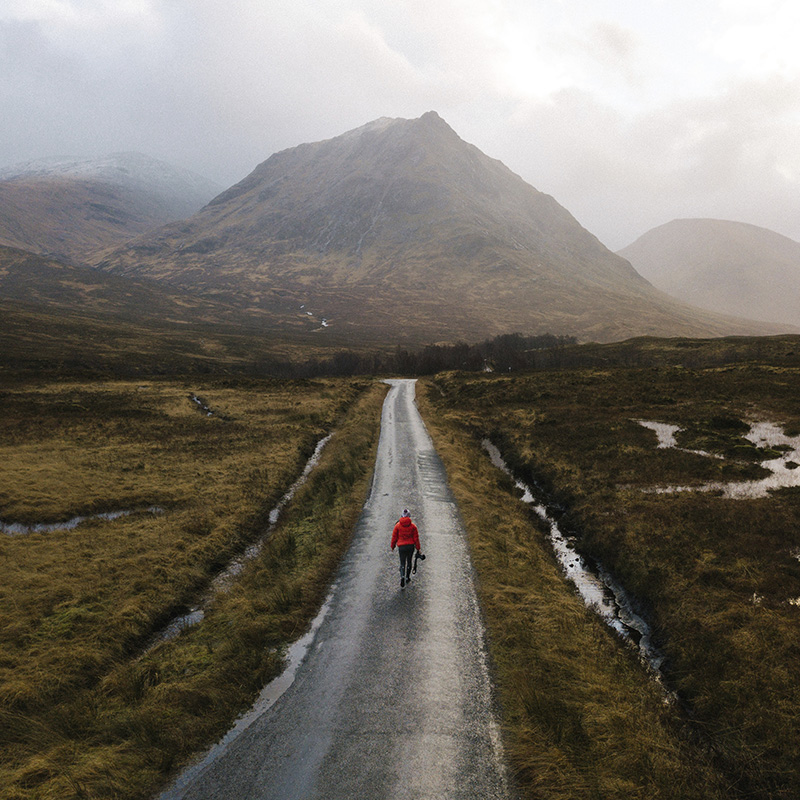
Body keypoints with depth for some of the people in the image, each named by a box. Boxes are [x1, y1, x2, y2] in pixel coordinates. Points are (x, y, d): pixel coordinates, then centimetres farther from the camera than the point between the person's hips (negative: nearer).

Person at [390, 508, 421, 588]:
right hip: (411, 546, 1)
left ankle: (402, 576, -21)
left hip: (401, 546, -1)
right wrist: (418, 548, 7)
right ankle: (408, 578, 29)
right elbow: (416, 538, -1)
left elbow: (394, 537, 2)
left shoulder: (397, 525, -4)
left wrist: (393, 546, 16)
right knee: (409, 562, 19)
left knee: (402, 563, 4)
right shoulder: (413, 526, -3)